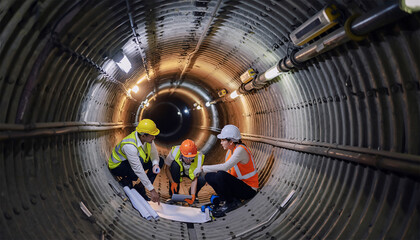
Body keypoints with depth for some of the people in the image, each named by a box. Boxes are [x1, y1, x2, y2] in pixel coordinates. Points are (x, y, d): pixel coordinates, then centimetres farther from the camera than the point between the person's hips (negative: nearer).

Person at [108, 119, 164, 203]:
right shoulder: (130, 146, -38)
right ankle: (126, 180, -7)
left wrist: (155, 164, -28)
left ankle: (139, 187, -5)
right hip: (117, 166, -7)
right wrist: (152, 190, -35)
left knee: (160, 161, -8)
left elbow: (154, 153, -4)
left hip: (133, 161, 7)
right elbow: (138, 170, -38)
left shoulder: (148, 138, -17)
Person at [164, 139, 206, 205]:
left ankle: (193, 194, 5)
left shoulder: (198, 157, -34)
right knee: (175, 164, -35)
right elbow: (167, 169, -22)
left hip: (191, 172, 0)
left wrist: (193, 195, -38)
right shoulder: (175, 152, -35)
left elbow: (194, 179, -28)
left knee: (202, 180, -31)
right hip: (177, 171, 1)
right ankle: (174, 195, -18)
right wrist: (172, 182, -32)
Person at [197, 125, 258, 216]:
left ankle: (231, 203, -8)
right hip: (238, 183, 9)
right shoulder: (230, 150, 4)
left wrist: (203, 168, -28)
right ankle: (234, 199, 2)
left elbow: (225, 167, -34)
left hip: (249, 190, -9)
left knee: (221, 175, -31)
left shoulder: (240, 150, -23)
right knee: (209, 176, -5)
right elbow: (227, 168, 7)